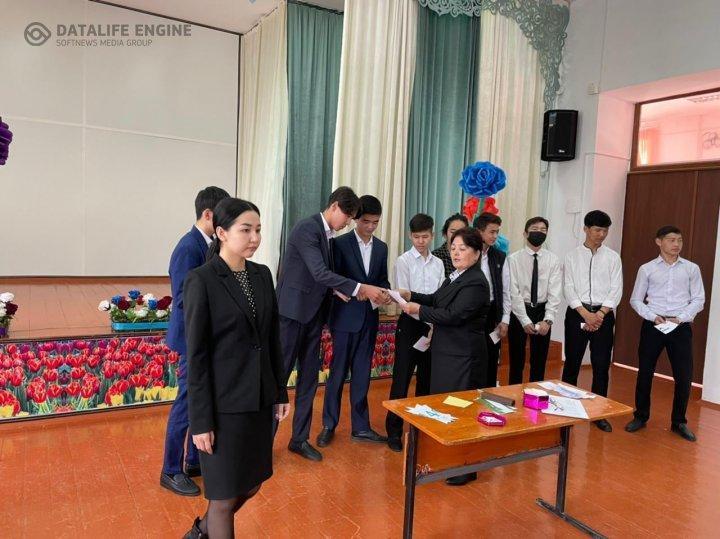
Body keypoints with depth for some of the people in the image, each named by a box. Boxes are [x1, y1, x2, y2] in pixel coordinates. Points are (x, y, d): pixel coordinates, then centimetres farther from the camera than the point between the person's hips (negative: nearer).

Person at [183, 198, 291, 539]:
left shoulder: (263, 274, 5)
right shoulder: (200, 280, -13)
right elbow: (196, 355, -13)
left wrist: (280, 392, 11)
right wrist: (201, 421, -12)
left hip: (259, 398, 7)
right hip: (224, 402, -6)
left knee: (251, 483, 20)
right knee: (225, 493, 9)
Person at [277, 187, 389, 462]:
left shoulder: (328, 235, 11)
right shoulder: (306, 228, -16)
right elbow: (320, 273, -25)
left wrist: (353, 291, -1)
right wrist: (360, 289, -27)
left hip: (313, 314, 9)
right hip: (292, 312, -8)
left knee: (309, 377, 12)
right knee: (278, 376, 1)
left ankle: (300, 438, 23)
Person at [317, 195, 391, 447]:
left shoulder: (381, 247, 10)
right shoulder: (340, 243, -5)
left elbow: (382, 280, 14)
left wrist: (386, 292, -8)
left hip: (369, 318, 4)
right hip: (345, 317, -4)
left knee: (362, 375, 11)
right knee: (338, 373, 5)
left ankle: (360, 427, 21)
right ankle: (329, 425, 19)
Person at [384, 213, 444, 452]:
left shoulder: (438, 263, 7)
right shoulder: (403, 261, -5)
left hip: (432, 326, 4)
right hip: (410, 324, -4)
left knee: (427, 378, 13)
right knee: (402, 379, 0)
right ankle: (394, 431, 13)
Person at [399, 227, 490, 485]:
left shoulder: (475, 283, -20)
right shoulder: (456, 276, 9)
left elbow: (452, 315, -25)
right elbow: (436, 299, 16)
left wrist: (418, 309, -16)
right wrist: (410, 295, 2)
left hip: (463, 356, -10)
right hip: (447, 351, 10)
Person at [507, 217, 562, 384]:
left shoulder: (553, 260, 0)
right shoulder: (514, 259, -7)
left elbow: (555, 293, -6)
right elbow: (514, 292, -11)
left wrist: (548, 320, -18)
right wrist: (525, 320, -17)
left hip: (542, 312, 2)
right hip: (519, 312, -2)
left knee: (539, 361, 12)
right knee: (517, 361, 9)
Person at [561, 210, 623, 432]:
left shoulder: (612, 257, 5)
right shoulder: (572, 256, 3)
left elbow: (616, 289, 0)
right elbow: (569, 288, -3)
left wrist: (600, 314, -12)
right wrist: (586, 314, -14)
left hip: (604, 315, 1)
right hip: (577, 313, -1)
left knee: (601, 365, 4)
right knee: (572, 362, 6)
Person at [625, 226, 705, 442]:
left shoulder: (692, 269, 5)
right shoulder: (647, 269, 3)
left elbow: (698, 299, 3)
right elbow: (636, 300, 5)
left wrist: (681, 318, -10)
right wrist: (653, 317, -9)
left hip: (681, 327, 1)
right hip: (652, 325, 0)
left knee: (684, 376, 3)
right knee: (645, 373, 7)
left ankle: (679, 422, 23)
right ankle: (641, 416, 24)